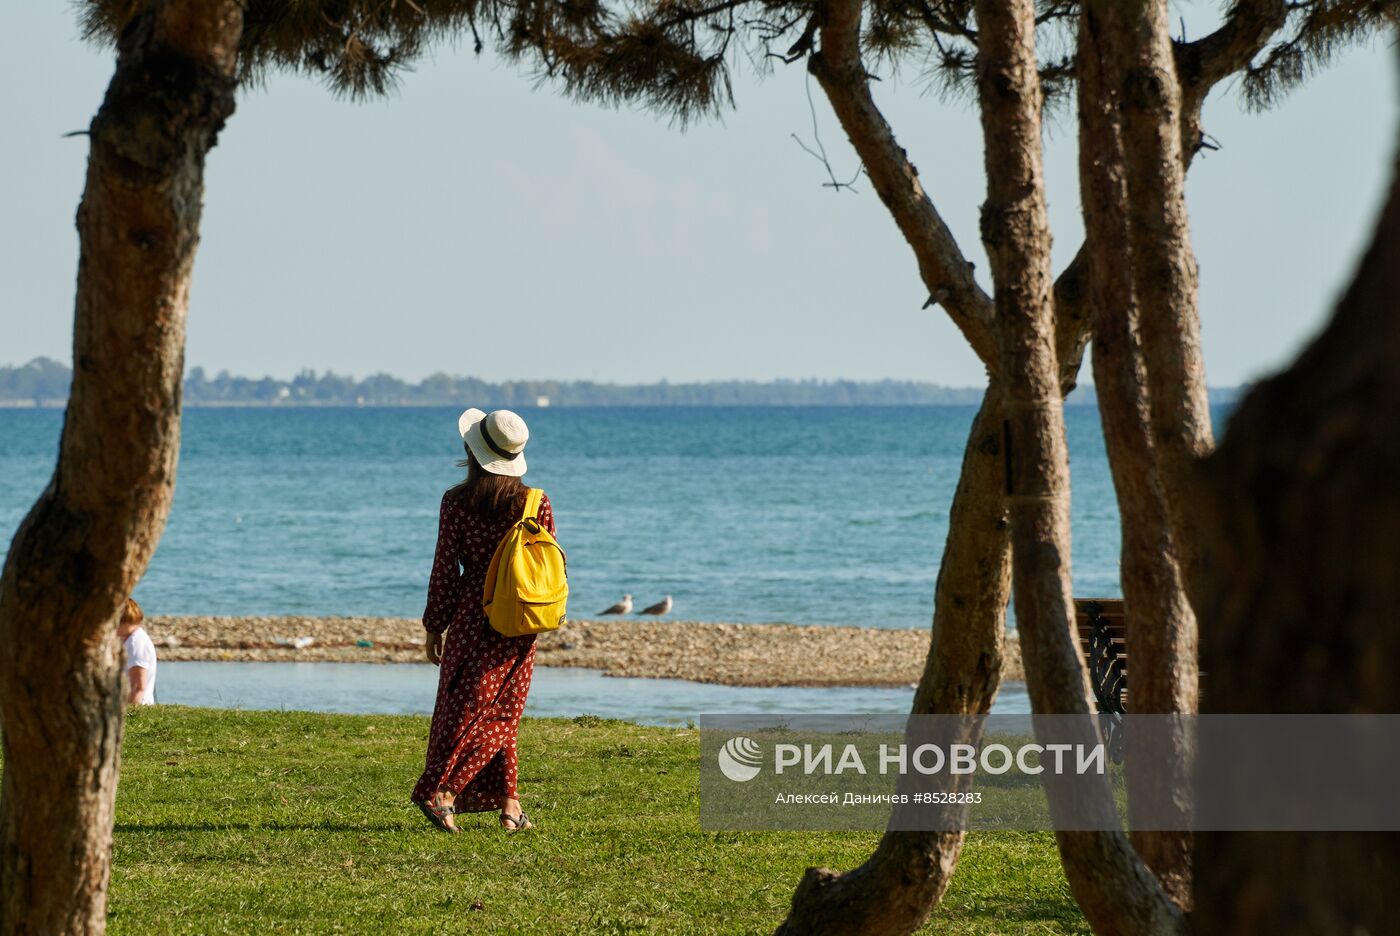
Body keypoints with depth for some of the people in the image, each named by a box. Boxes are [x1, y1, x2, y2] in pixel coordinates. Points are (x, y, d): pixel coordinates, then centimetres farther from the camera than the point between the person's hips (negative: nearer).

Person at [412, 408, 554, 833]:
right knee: (500, 714, 9)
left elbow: (445, 570, -6)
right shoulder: (536, 504, -2)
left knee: (465, 710, 5)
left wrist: (434, 627, 4)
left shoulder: (457, 502, -9)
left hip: (472, 618, -2)